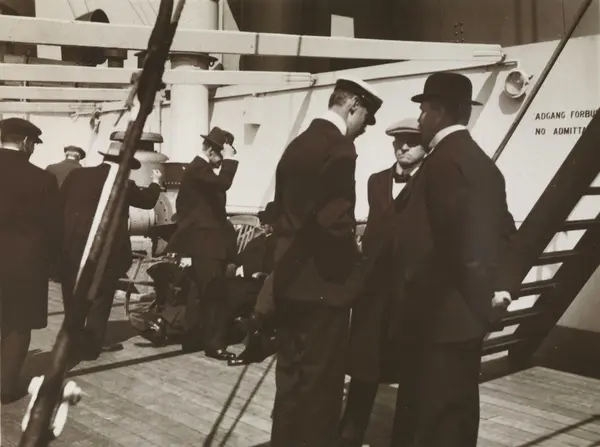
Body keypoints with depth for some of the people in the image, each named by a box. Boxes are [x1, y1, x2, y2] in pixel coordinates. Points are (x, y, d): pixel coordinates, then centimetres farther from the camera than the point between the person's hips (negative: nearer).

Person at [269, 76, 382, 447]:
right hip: (322, 281, -9)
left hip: (289, 278, 9)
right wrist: (350, 261, -5)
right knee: (320, 384, 2)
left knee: (291, 379, 17)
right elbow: (335, 220, -21)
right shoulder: (339, 146, -14)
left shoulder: (298, 143, 13)